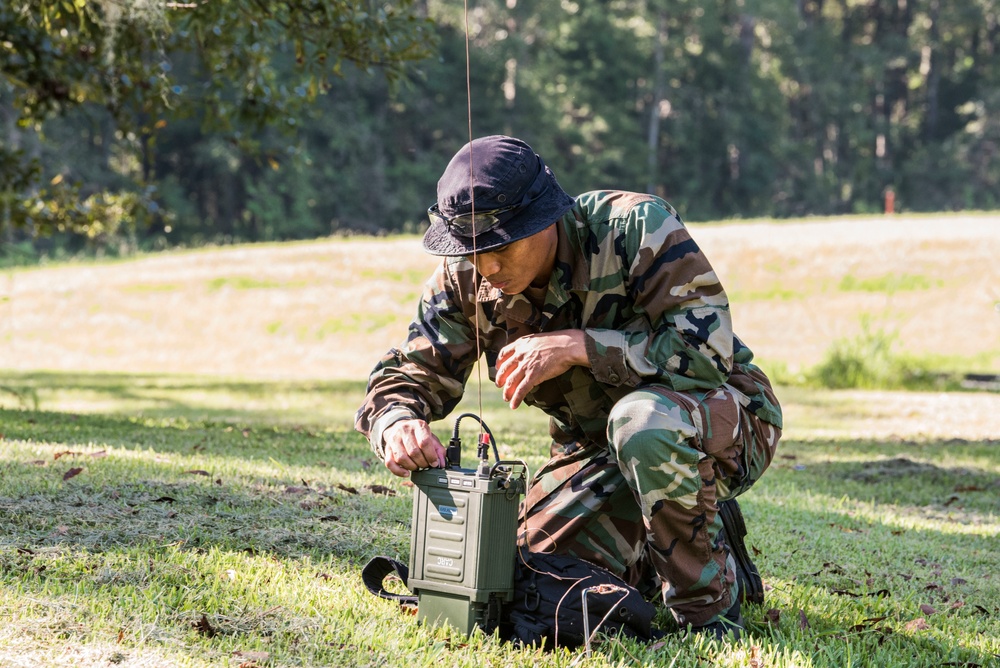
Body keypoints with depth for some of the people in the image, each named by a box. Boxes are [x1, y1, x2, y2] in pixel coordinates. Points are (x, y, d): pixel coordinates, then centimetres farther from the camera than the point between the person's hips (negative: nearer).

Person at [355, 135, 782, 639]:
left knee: (643, 420, -39)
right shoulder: (466, 278, -10)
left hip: (721, 422, -5)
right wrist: (397, 426, -32)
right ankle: (651, 562, 19)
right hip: (596, 450, 6)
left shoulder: (635, 227, -26)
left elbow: (710, 347, -34)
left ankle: (709, 605, -18)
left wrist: (578, 347, -40)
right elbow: (408, 375, -7)